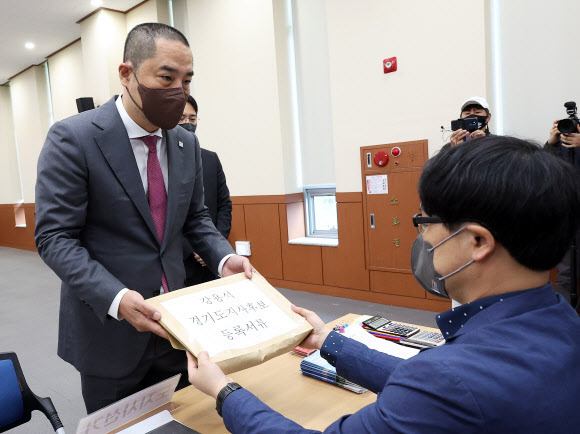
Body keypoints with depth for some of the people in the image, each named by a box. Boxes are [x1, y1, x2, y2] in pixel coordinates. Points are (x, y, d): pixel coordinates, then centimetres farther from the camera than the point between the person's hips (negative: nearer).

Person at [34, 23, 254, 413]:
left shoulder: (188, 144, 3)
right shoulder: (72, 138, -13)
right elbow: (55, 237, -15)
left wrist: (224, 258, -8)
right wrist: (116, 298, -29)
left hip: (173, 324, 5)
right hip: (108, 330, -4)